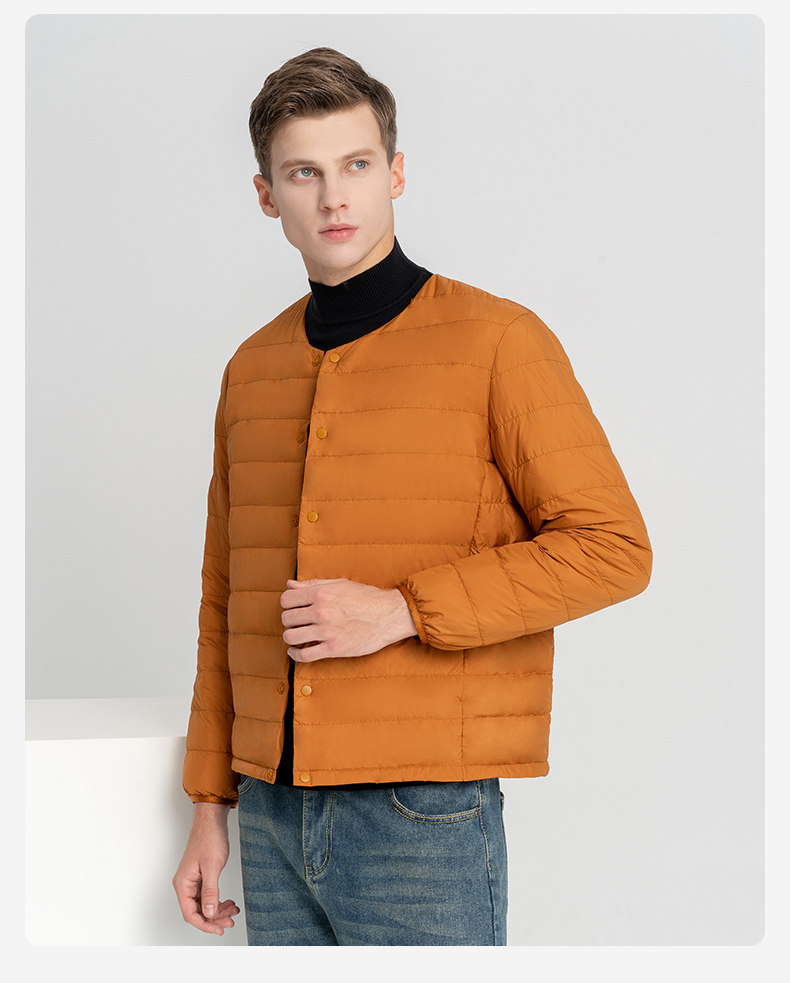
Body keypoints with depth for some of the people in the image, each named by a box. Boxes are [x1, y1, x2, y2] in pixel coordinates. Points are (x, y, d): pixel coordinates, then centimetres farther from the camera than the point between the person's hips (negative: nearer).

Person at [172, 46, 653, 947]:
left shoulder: (496, 340, -5)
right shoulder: (252, 371, 12)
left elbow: (612, 549, -9)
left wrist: (399, 611, -16)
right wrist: (210, 805, 14)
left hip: (422, 813, -5)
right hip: (275, 815, 5)